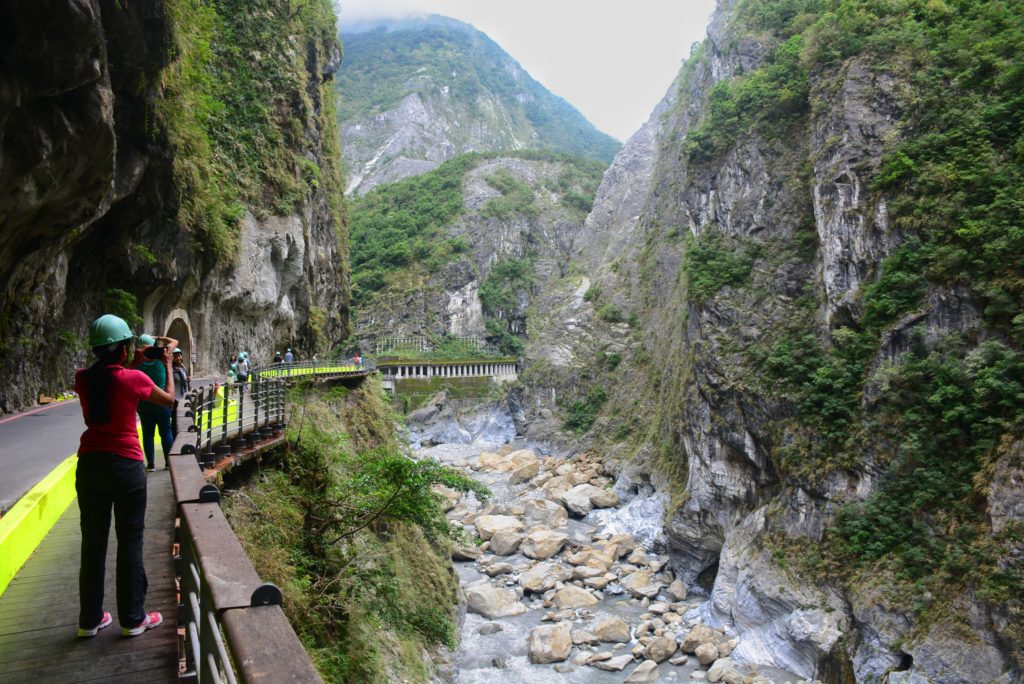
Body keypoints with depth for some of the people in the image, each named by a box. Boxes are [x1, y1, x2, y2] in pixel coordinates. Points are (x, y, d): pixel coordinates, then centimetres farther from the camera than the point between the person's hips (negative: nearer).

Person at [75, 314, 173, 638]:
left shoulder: (82, 378, -2)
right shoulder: (134, 379, -13)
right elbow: (168, 400, 5)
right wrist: (168, 365, 16)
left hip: (90, 465, 4)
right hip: (126, 465, -4)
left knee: (93, 542, 14)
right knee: (130, 541, 7)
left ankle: (90, 619, 24)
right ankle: (132, 618, 15)